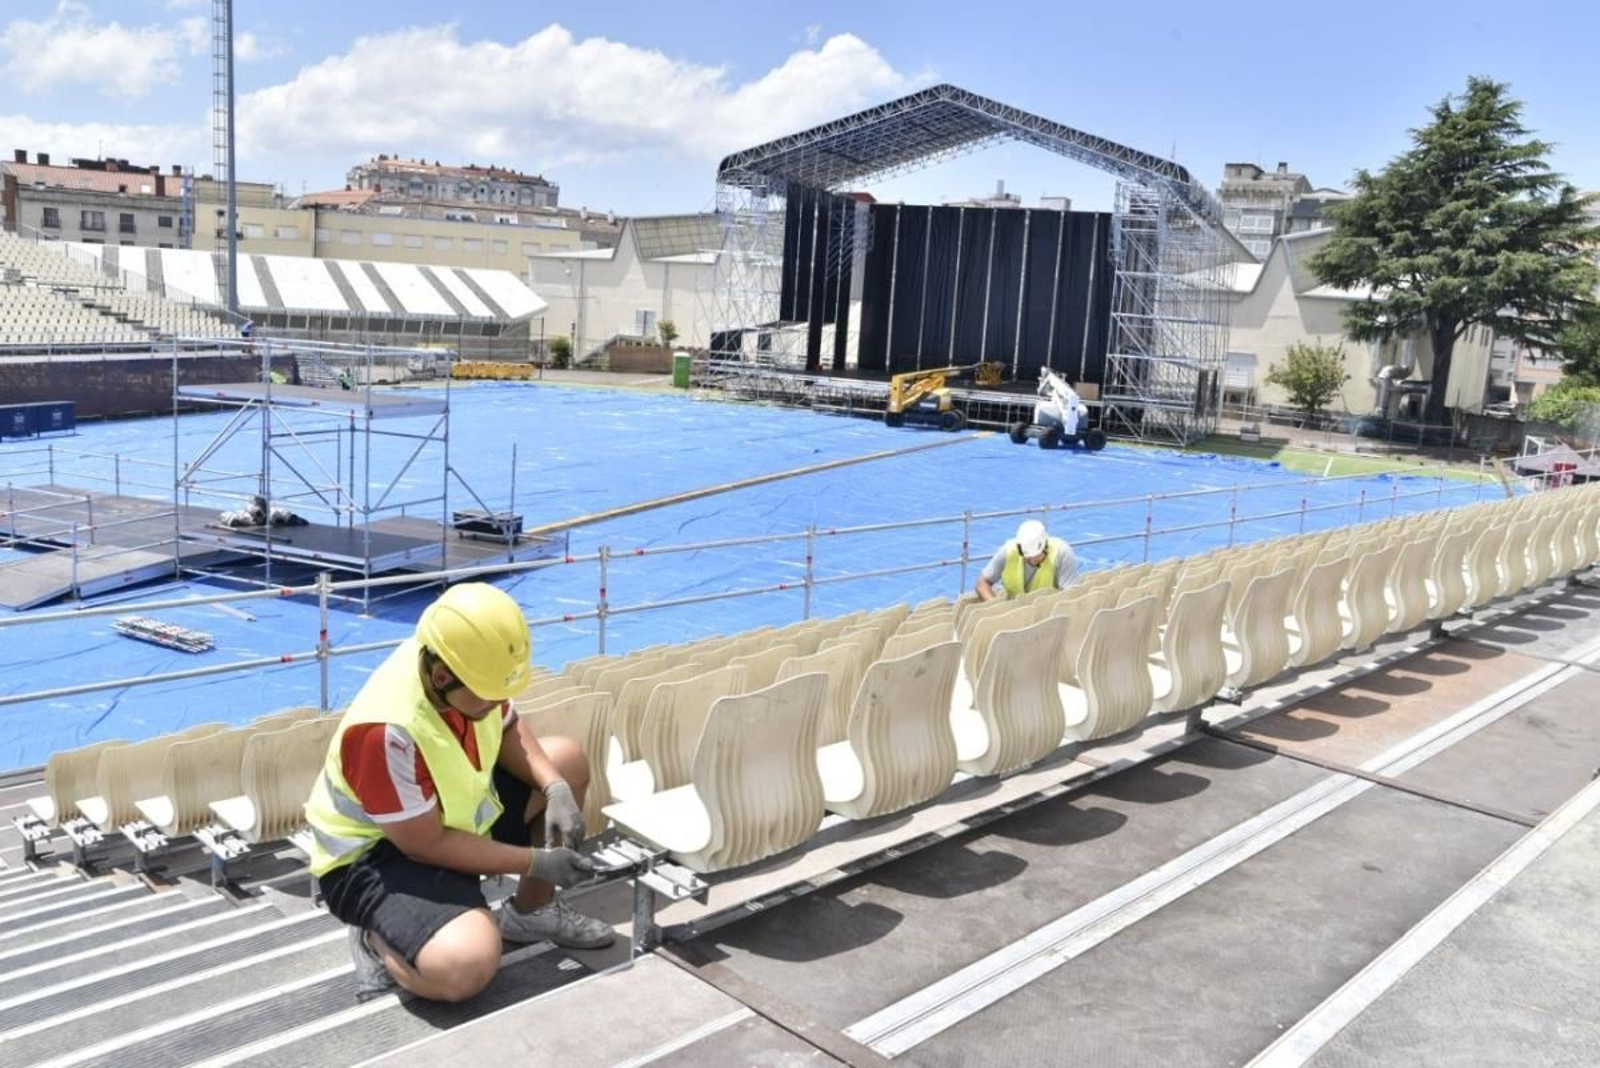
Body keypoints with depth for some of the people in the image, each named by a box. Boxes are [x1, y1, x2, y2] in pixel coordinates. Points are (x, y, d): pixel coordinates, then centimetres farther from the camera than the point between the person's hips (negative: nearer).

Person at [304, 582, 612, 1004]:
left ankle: (532, 911, 20)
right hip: (376, 853, -8)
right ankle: (378, 940, 1)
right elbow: (427, 844, -27)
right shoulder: (386, 732, -37)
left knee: (568, 760, 7)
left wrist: (554, 787, -14)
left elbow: (509, 732, 5)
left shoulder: (467, 671, -16)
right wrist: (536, 862, -22)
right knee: (465, 965, -34)